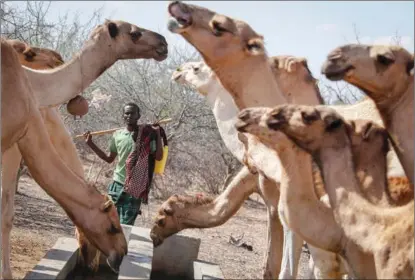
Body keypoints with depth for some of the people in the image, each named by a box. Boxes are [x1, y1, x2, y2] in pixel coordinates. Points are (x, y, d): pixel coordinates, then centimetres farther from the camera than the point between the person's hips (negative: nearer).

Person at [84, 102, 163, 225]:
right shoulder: (117, 135, 8)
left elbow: (158, 157, -11)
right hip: (117, 184, 4)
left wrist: (158, 134, -15)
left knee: (125, 225, -5)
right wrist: (91, 144, 15)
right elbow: (109, 159, 20)